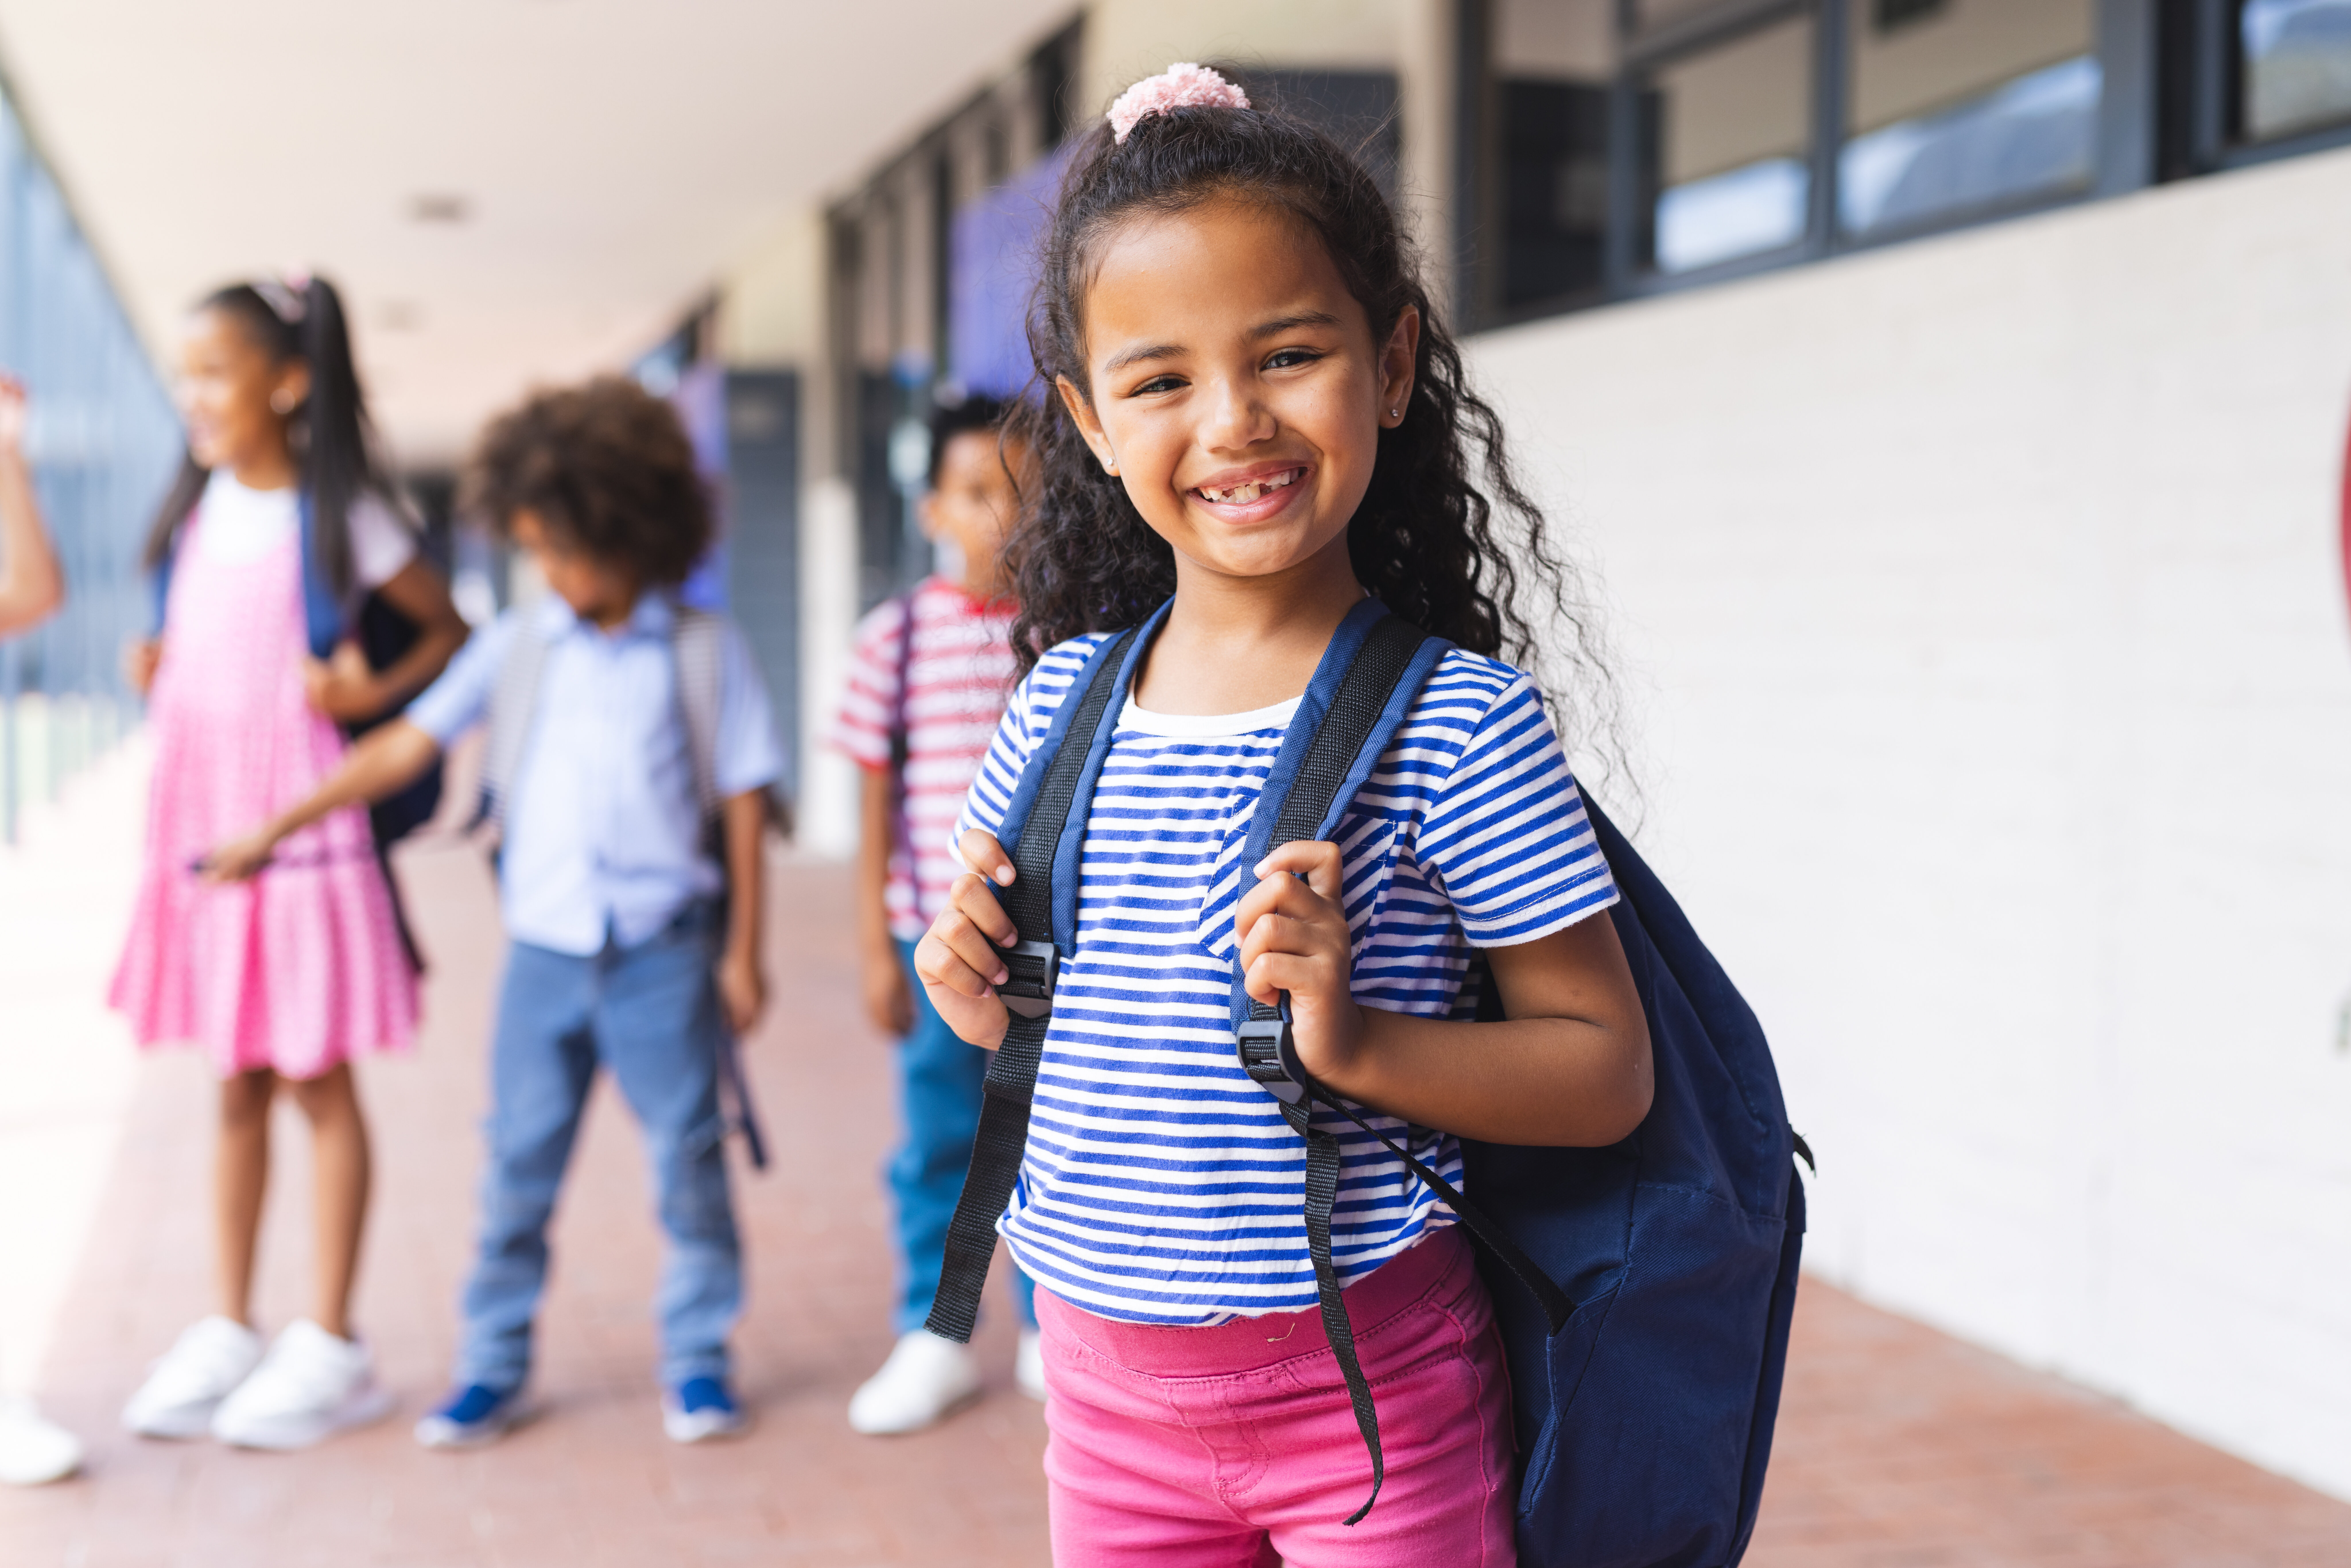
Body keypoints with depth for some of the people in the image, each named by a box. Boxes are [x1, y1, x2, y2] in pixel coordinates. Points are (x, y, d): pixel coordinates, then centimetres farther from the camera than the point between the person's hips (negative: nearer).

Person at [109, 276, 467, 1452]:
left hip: (300, 818, -5)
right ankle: (227, 1332, 21)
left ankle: (331, 1344, 10)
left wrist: (372, 691, -16)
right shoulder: (200, 506, 10)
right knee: (236, 1083, 12)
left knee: (317, 1080, 1)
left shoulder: (338, 515, -6)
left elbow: (452, 632, -1)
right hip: (203, 815, 6)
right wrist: (155, 669, 3)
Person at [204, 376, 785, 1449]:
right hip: (544, 948, 2)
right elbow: (408, 745, 5)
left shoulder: (703, 652, -2)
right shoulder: (518, 646, 5)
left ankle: (698, 1359, 19)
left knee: (687, 1154, 4)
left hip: (663, 949, -2)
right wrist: (277, 828, 2)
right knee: (520, 1161, 6)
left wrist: (741, 951, -1)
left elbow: (742, 802, 1)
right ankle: (492, 1366, 18)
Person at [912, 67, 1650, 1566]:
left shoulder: (1456, 725, -13)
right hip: (1111, 1386, 4)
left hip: (1369, 1387, -4)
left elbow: (1607, 1073, -11)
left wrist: (1357, 1040, -25)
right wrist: (974, 985, -6)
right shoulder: (1063, 702, 1)